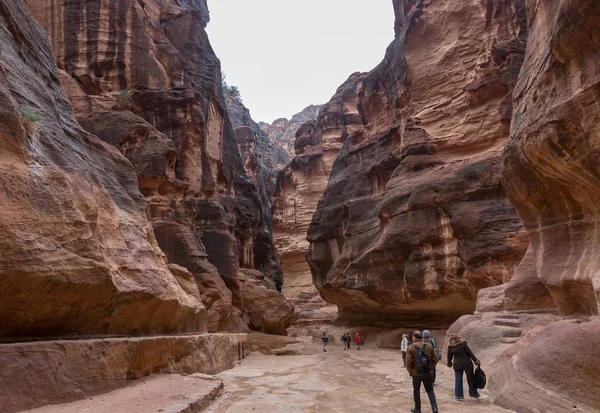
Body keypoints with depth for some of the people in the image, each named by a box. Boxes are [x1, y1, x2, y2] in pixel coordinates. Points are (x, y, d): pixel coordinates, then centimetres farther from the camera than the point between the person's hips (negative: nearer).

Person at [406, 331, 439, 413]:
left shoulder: (411, 348, -11)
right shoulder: (429, 346, -1)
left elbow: (408, 362, -14)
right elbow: (435, 359, 0)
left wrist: (410, 371, 1)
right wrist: (430, 367, 12)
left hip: (416, 373, -2)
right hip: (427, 373, 2)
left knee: (416, 391, 14)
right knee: (430, 390, 15)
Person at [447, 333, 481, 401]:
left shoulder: (450, 346, -1)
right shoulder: (463, 343, -6)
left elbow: (449, 356, 7)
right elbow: (470, 353, -8)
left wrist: (449, 364, 23)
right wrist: (475, 361, -4)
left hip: (457, 365, 1)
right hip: (467, 364, -1)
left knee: (458, 380, 7)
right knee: (470, 379, 14)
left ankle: (458, 396, 8)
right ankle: (473, 393, 25)